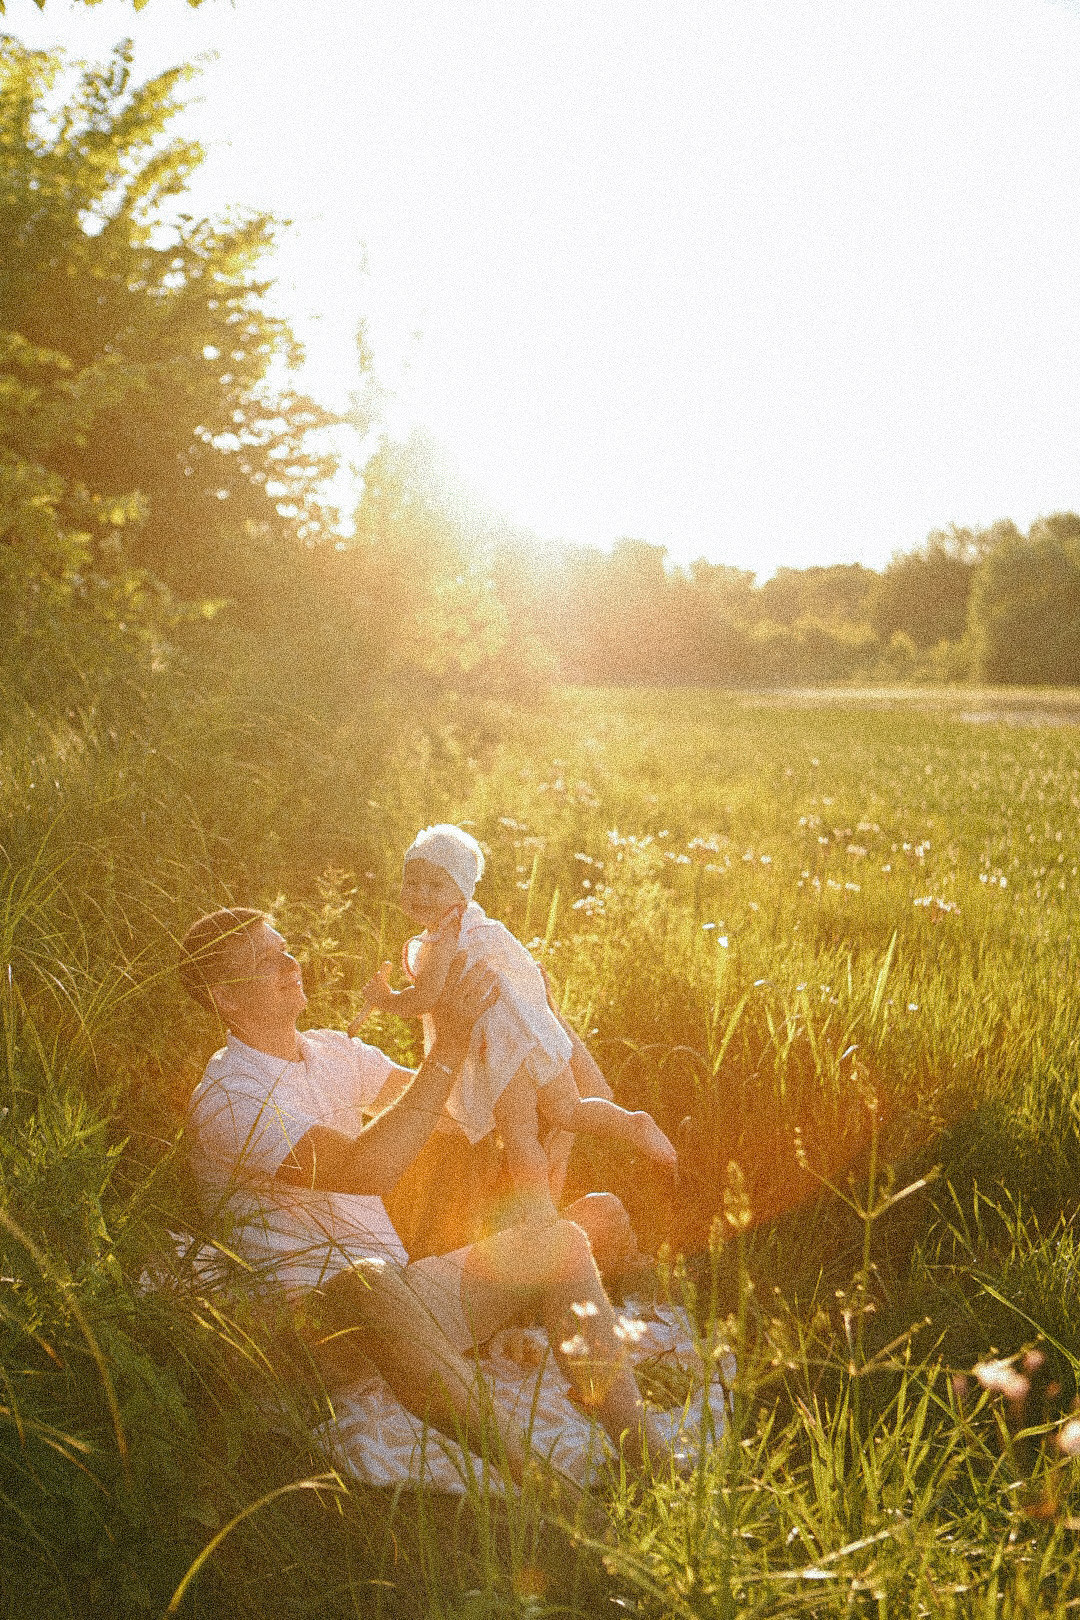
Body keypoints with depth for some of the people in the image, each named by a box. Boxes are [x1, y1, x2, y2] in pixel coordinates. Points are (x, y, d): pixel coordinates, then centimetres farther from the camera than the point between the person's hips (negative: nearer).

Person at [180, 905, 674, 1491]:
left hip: (394, 1296, 9)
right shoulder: (226, 1097, -15)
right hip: (315, 1318, -8)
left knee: (557, 1242, -3)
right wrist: (449, 1044, -26)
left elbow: (434, 1093, 25)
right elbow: (364, 1172, -28)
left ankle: (650, 1462, -7)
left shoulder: (331, 1050, 13)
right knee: (369, 1282, -42)